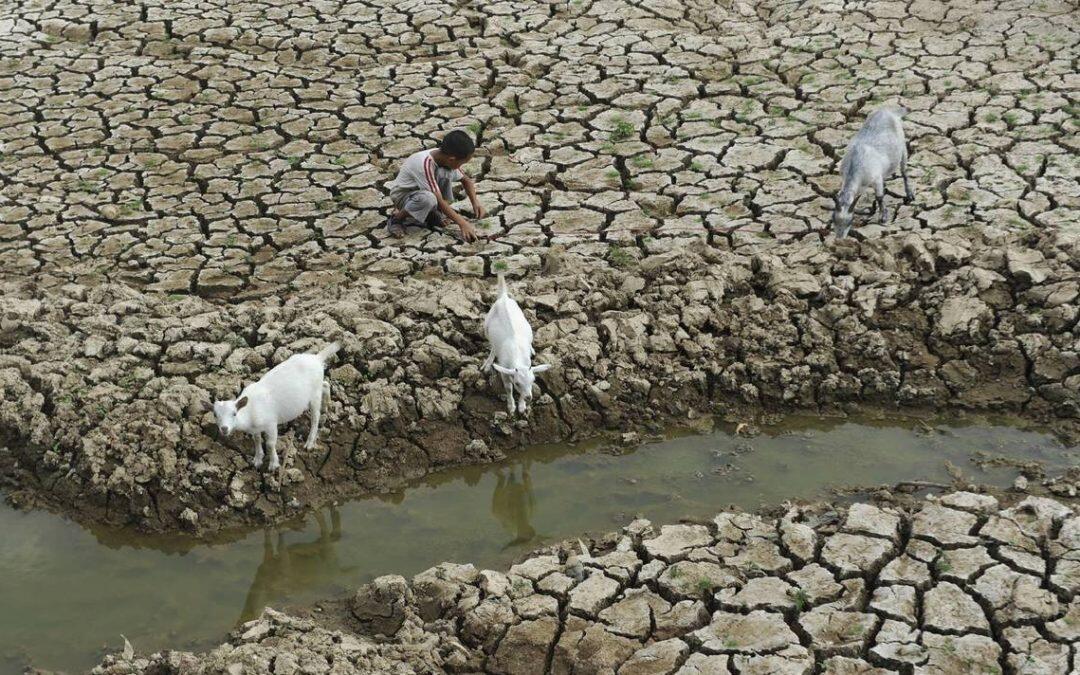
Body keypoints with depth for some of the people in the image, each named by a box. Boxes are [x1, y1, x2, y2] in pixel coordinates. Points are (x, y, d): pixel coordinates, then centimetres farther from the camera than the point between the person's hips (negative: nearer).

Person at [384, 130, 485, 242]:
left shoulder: (446, 158, -13)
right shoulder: (425, 164, -35)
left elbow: (466, 180, 4)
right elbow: (439, 201, -33)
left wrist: (475, 203, -11)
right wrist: (462, 223, -33)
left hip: (422, 191, 7)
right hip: (402, 194, -7)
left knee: (447, 172, -20)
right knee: (429, 199, -39)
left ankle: (433, 214, -3)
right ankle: (396, 219, -12)